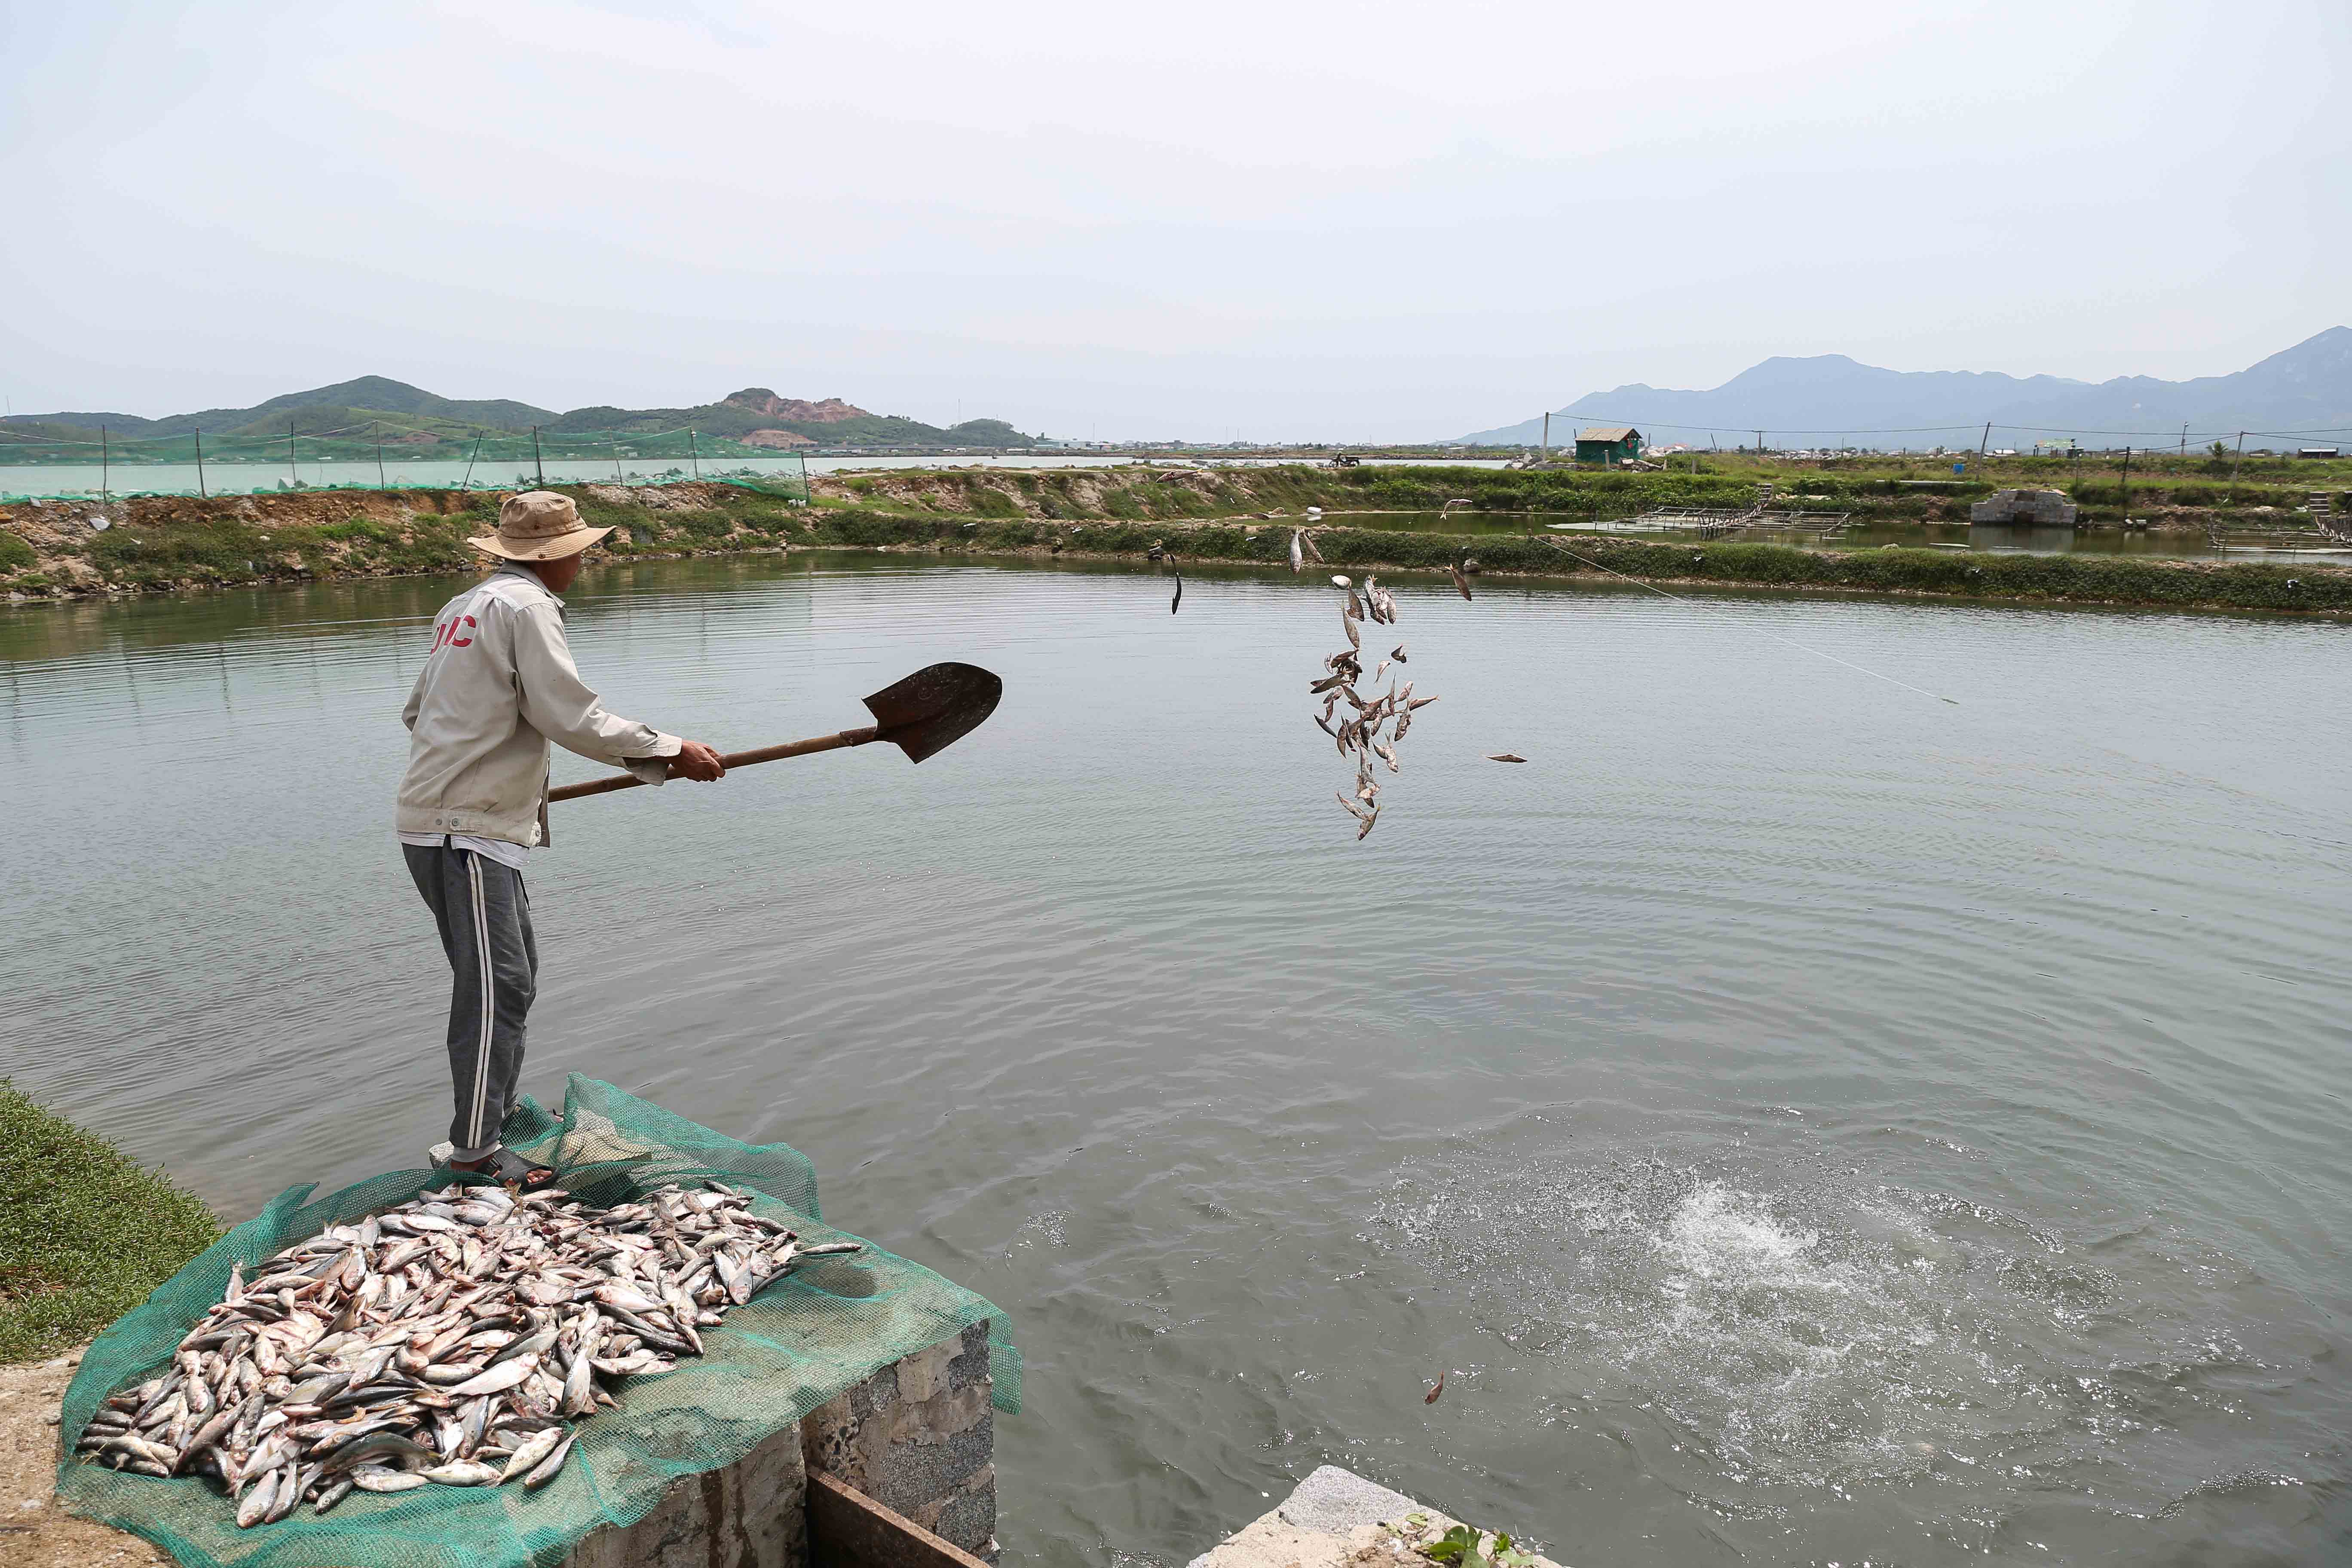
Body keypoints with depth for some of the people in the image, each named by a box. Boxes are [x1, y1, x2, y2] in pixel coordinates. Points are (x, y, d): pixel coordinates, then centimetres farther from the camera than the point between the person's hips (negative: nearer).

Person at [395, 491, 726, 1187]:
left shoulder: (466, 604, 18)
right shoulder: (526, 607, -12)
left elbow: (417, 710, 25)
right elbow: (572, 717, -19)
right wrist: (671, 752, -13)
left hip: (439, 817, 10)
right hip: (465, 830, -10)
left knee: (512, 974, 19)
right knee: (494, 985, -9)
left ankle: (500, 1108, 31)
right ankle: (473, 1149, -6)